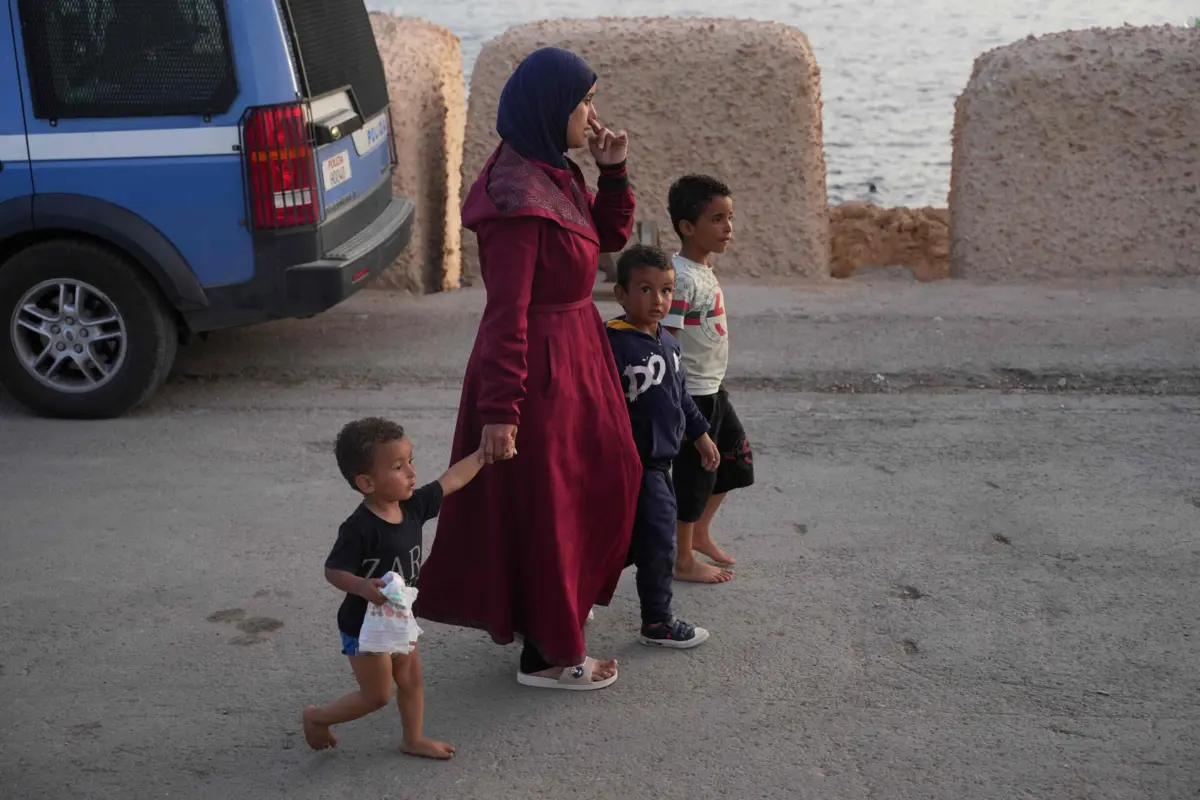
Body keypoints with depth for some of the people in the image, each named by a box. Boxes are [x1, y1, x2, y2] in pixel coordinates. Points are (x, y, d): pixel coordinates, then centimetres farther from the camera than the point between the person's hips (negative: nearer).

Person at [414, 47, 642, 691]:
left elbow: (610, 237, 17)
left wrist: (612, 170, 1)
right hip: (539, 367, -10)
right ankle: (547, 655, 22)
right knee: (544, 511, 5)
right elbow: (506, 311, -25)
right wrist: (500, 409, -24)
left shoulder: (554, 174, 6)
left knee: (600, 487, 22)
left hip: (572, 355, 10)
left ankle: (559, 612, 42)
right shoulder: (518, 194, -23)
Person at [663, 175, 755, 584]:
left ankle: (700, 533, 36)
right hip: (691, 396, -10)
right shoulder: (680, 277, -23)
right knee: (694, 474, 3)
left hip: (713, 390, 10)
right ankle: (684, 561, 19)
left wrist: (712, 384, 21)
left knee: (735, 459, 19)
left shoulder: (705, 271, 7)